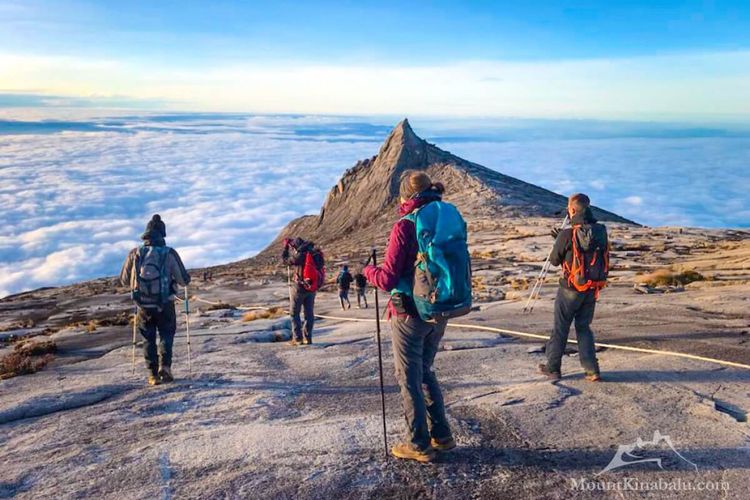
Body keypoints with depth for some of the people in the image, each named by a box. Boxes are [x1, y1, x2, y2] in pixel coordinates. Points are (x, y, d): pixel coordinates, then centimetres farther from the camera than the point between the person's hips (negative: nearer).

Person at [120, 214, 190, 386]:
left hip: (143, 306, 2)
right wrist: (172, 276, 14)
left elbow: (124, 280, 6)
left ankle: (153, 374, 15)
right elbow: (184, 280, -8)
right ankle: (165, 367, 2)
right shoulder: (170, 254, -12)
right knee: (166, 335, 19)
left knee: (148, 339, 18)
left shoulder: (135, 253, -5)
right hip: (165, 305, -1)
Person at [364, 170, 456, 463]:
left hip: (410, 315, -6)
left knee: (409, 378, 9)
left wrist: (368, 271, 4)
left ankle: (419, 445, 19)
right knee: (424, 371, 23)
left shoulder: (405, 227, -17)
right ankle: (441, 435, 29)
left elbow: (388, 280, -16)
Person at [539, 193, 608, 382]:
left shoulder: (567, 235, -18)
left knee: (560, 328, 9)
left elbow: (554, 261, -6)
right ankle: (592, 370, 10)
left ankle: (552, 368, 20)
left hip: (570, 289, -5)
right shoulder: (601, 231, -2)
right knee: (583, 327, 16)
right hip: (592, 289, 5)